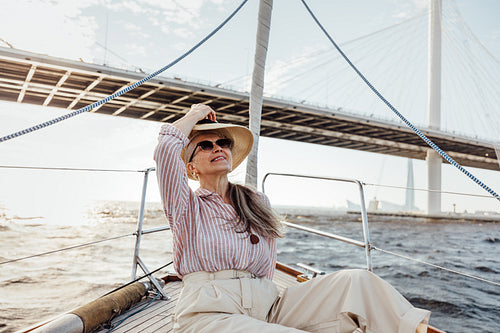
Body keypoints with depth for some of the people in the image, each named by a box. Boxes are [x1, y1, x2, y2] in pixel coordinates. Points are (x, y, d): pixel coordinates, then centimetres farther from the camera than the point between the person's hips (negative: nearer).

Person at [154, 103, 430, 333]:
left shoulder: (258, 204, 19)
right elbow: (166, 149, -10)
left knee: (354, 281, -14)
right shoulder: (187, 206, 6)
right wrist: (195, 115, 6)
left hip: (265, 306, 5)